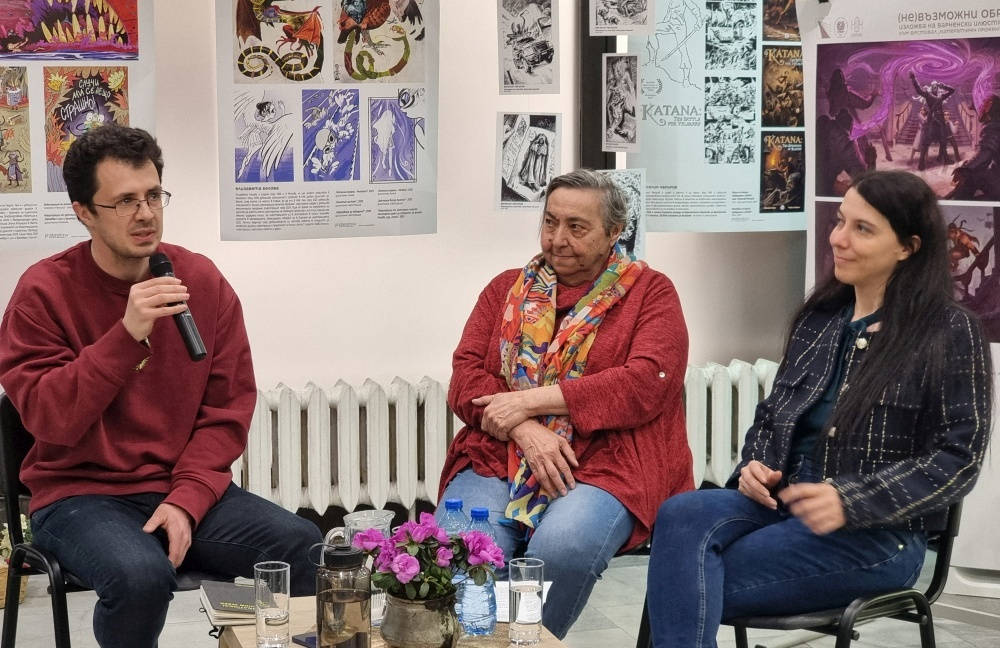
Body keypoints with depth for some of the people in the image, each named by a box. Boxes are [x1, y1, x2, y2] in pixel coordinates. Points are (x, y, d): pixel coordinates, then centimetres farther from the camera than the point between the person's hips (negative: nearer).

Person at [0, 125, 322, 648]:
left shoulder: (201, 281, 4)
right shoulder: (45, 290, -5)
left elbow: (228, 410, 4)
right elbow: (48, 419, -13)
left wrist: (186, 502, -11)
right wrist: (126, 334, -23)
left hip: (189, 490, 3)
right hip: (82, 493, -3)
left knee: (306, 548, -22)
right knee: (141, 575, -35)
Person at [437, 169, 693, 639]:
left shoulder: (650, 293, 7)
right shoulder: (506, 290, 18)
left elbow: (646, 384, -9)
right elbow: (465, 375, 8)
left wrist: (528, 401, -12)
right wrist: (527, 431, -12)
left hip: (602, 464, -3)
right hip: (497, 456, 3)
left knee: (562, 548, -33)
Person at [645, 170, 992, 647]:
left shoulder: (949, 332, -3)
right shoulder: (820, 317, 15)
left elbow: (958, 457, -8)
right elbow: (772, 411, 23)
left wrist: (850, 503, -19)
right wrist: (756, 465, -1)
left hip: (878, 534, -5)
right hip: (785, 502, 6)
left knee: (684, 593, -26)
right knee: (680, 516, -29)